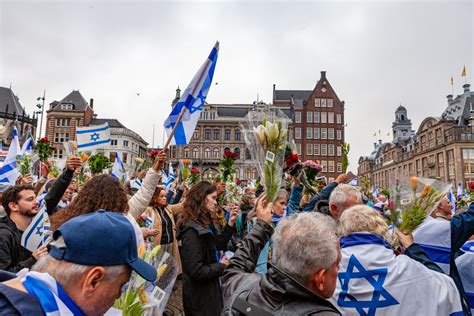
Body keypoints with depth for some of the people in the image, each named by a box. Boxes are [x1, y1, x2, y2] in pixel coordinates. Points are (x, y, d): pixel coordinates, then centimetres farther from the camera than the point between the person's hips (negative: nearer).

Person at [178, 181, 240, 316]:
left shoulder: (206, 223, 4)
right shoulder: (192, 229, -27)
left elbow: (218, 245, 12)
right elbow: (196, 271, -30)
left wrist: (230, 223, 3)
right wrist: (221, 267, -16)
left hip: (208, 289, 9)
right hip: (200, 295, -9)